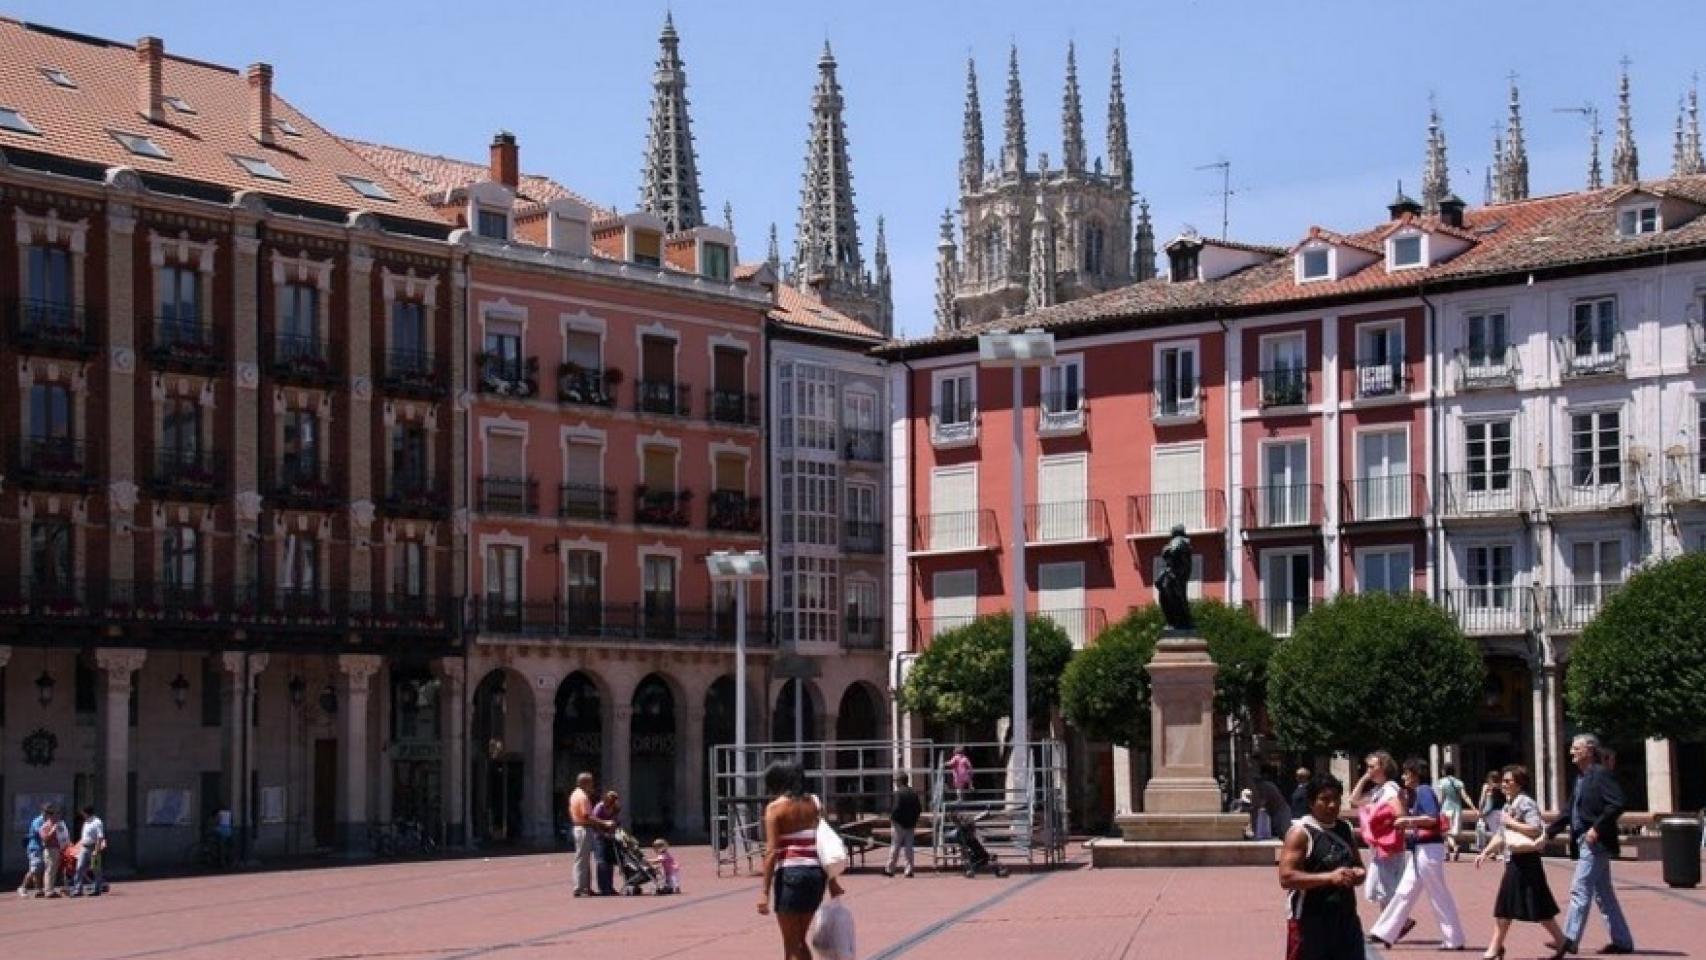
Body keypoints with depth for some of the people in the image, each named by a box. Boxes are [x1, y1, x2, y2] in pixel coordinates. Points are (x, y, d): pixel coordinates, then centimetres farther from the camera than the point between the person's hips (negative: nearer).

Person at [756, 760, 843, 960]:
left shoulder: (775, 808, -5)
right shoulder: (813, 804, 11)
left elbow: (772, 852, -12)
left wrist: (765, 891, -13)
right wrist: (832, 880, 17)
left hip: (790, 874, -6)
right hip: (816, 873, 6)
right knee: (799, 941, 20)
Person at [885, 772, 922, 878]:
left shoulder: (899, 793, -13)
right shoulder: (914, 793, 8)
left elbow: (897, 808, -21)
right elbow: (919, 809, 9)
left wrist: (891, 818, -6)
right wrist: (914, 820, 16)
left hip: (900, 823, -6)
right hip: (911, 824, 6)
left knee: (895, 846, 2)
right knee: (908, 847, 9)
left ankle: (890, 869, 6)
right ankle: (909, 870, 5)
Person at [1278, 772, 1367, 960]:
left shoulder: (1345, 830, 11)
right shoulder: (1300, 832, -10)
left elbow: (1358, 866, 22)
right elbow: (1287, 877, -18)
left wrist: (1358, 874, -3)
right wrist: (1329, 877, -26)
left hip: (1345, 918, 7)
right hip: (1309, 921, -7)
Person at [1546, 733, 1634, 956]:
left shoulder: (1601, 774, -11)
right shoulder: (1580, 778, 17)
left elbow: (1617, 805, -20)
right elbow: (1570, 812, 21)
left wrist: (1597, 828, -23)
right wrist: (1548, 833, 14)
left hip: (1596, 843, -10)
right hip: (1585, 843, 10)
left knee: (1580, 889, -11)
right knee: (1603, 894, 12)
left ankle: (1570, 940, -12)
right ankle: (1622, 942, 18)